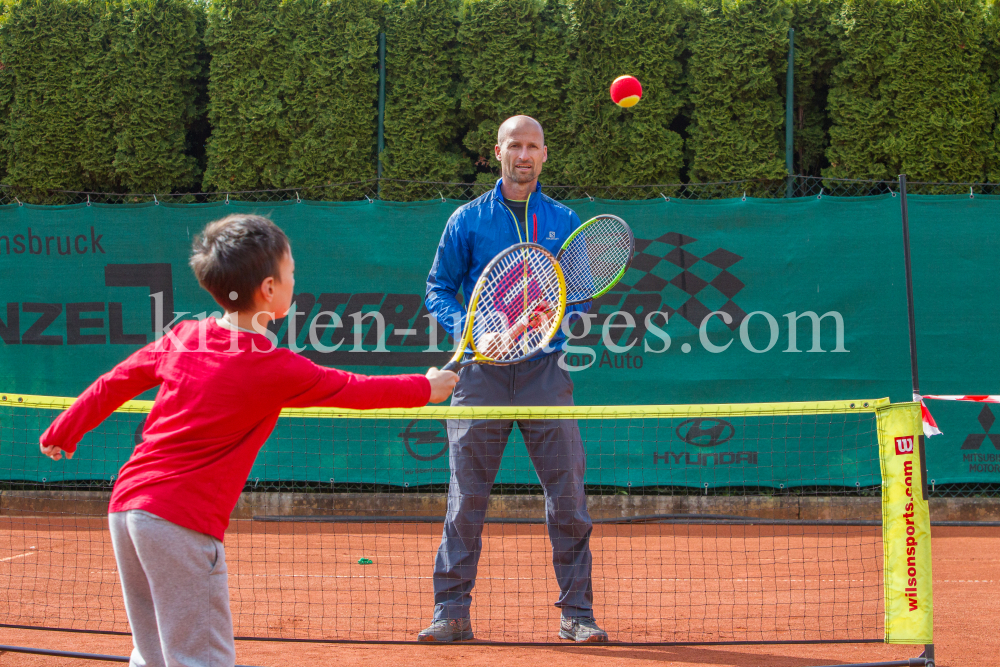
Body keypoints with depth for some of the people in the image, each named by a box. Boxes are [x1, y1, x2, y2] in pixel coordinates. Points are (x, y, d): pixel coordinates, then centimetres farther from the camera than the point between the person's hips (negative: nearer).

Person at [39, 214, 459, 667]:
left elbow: (114, 383, 20)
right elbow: (357, 390, 4)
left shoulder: (182, 338, 9)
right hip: (184, 524, -7)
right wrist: (426, 387, 20)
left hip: (125, 504, 7)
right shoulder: (276, 369, -7)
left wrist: (63, 432, 36)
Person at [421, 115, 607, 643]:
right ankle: (451, 612, 6)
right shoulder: (468, 220, 7)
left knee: (567, 491, -2)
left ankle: (576, 612, 7)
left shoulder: (564, 221, 10)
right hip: (482, 371, -1)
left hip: (544, 370, 1)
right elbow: (438, 288, 8)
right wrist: (465, 326, -10)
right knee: (466, 495, -1)